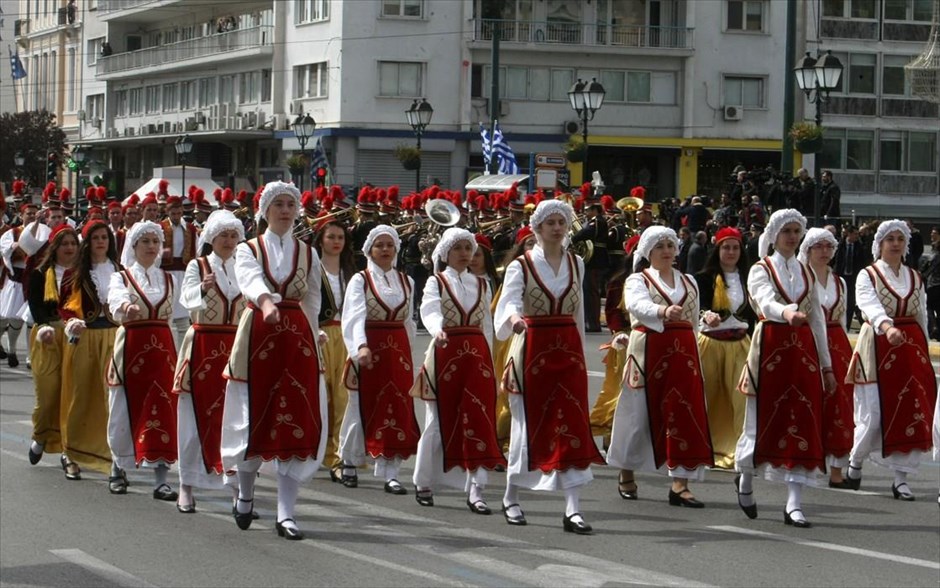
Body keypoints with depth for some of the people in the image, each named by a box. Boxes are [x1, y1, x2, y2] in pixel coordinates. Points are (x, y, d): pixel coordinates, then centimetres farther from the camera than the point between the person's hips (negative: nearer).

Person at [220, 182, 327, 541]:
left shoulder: (308, 254, 12)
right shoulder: (248, 250, 3)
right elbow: (251, 280, -19)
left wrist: (307, 337, 9)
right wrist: (267, 303, -39)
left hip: (299, 341, 2)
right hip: (257, 336, -2)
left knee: (296, 424, -6)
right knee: (254, 420, 2)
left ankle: (286, 514, -5)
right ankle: (245, 494, 27)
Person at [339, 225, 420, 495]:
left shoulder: (406, 281, 11)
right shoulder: (360, 280, -3)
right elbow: (356, 316, -18)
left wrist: (408, 355, 15)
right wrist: (361, 346, -34)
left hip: (399, 351, 4)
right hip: (369, 350, -4)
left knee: (397, 410, -3)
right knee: (364, 409, 3)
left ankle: (390, 472, -3)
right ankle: (349, 464, 21)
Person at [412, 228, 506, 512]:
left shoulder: (482, 284, 13)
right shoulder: (436, 282, 1)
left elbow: (487, 326, 16)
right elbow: (430, 310, -19)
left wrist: (488, 360, 11)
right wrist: (437, 330, -40)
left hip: (478, 356, 3)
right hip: (445, 353, -3)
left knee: (479, 422, -7)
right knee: (440, 422, 4)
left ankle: (475, 490, -9)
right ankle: (423, 483, 19)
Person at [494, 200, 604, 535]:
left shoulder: (576, 265, 10)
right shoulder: (521, 265, -3)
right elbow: (509, 302, -18)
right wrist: (514, 318, -41)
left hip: (569, 351, 3)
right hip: (532, 350, -3)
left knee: (572, 428, -6)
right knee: (528, 426, 4)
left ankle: (573, 509, -9)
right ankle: (511, 498, 23)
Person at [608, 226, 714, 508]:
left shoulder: (689, 282, 18)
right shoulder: (638, 280, 0)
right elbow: (637, 305, -23)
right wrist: (663, 311, -40)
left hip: (683, 353, 4)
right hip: (649, 352, -4)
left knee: (683, 415, -7)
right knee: (641, 414, 3)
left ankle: (679, 483, -9)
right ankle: (626, 474, 22)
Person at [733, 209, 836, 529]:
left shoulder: (806, 272, 15)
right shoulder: (760, 270, 0)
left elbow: (817, 319, 16)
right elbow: (766, 302, -21)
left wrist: (826, 364, 13)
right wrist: (787, 313, -43)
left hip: (803, 352, 4)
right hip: (770, 349, -4)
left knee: (802, 424, -4)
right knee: (763, 420, 1)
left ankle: (794, 504, -6)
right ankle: (745, 478, 29)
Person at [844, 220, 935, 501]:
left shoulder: (915, 278, 13)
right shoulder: (868, 276, -2)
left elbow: (922, 317, 18)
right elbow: (871, 306, -21)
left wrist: (923, 352, 15)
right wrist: (887, 327, -40)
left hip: (912, 349, 4)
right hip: (878, 348, -4)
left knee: (911, 413, -3)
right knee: (873, 416, -6)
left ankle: (901, 479, 2)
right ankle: (855, 461, 21)